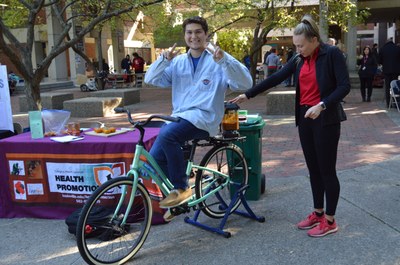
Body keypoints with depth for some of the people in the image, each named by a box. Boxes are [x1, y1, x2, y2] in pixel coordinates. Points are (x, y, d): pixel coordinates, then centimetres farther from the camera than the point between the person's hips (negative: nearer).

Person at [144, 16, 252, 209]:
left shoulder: (216, 60, 0)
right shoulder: (177, 62, 15)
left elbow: (245, 83, -12)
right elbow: (150, 79, 9)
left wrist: (223, 59, -25)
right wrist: (164, 59, -9)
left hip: (204, 117, -6)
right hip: (179, 116, 6)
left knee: (167, 133, -31)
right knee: (155, 158, -9)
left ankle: (181, 188, -15)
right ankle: (176, 201, 13)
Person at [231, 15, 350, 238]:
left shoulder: (332, 54, -10)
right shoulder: (299, 60, 9)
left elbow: (345, 86, -14)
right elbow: (276, 78, 8)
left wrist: (322, 105, -26)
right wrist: (248, 95, 5)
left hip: (326, 119, -6)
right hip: (305, 118, 7)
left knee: (327, 169, 0)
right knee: (313, 169, 13)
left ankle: (330, 221, 12)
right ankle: (318, 213, 26)